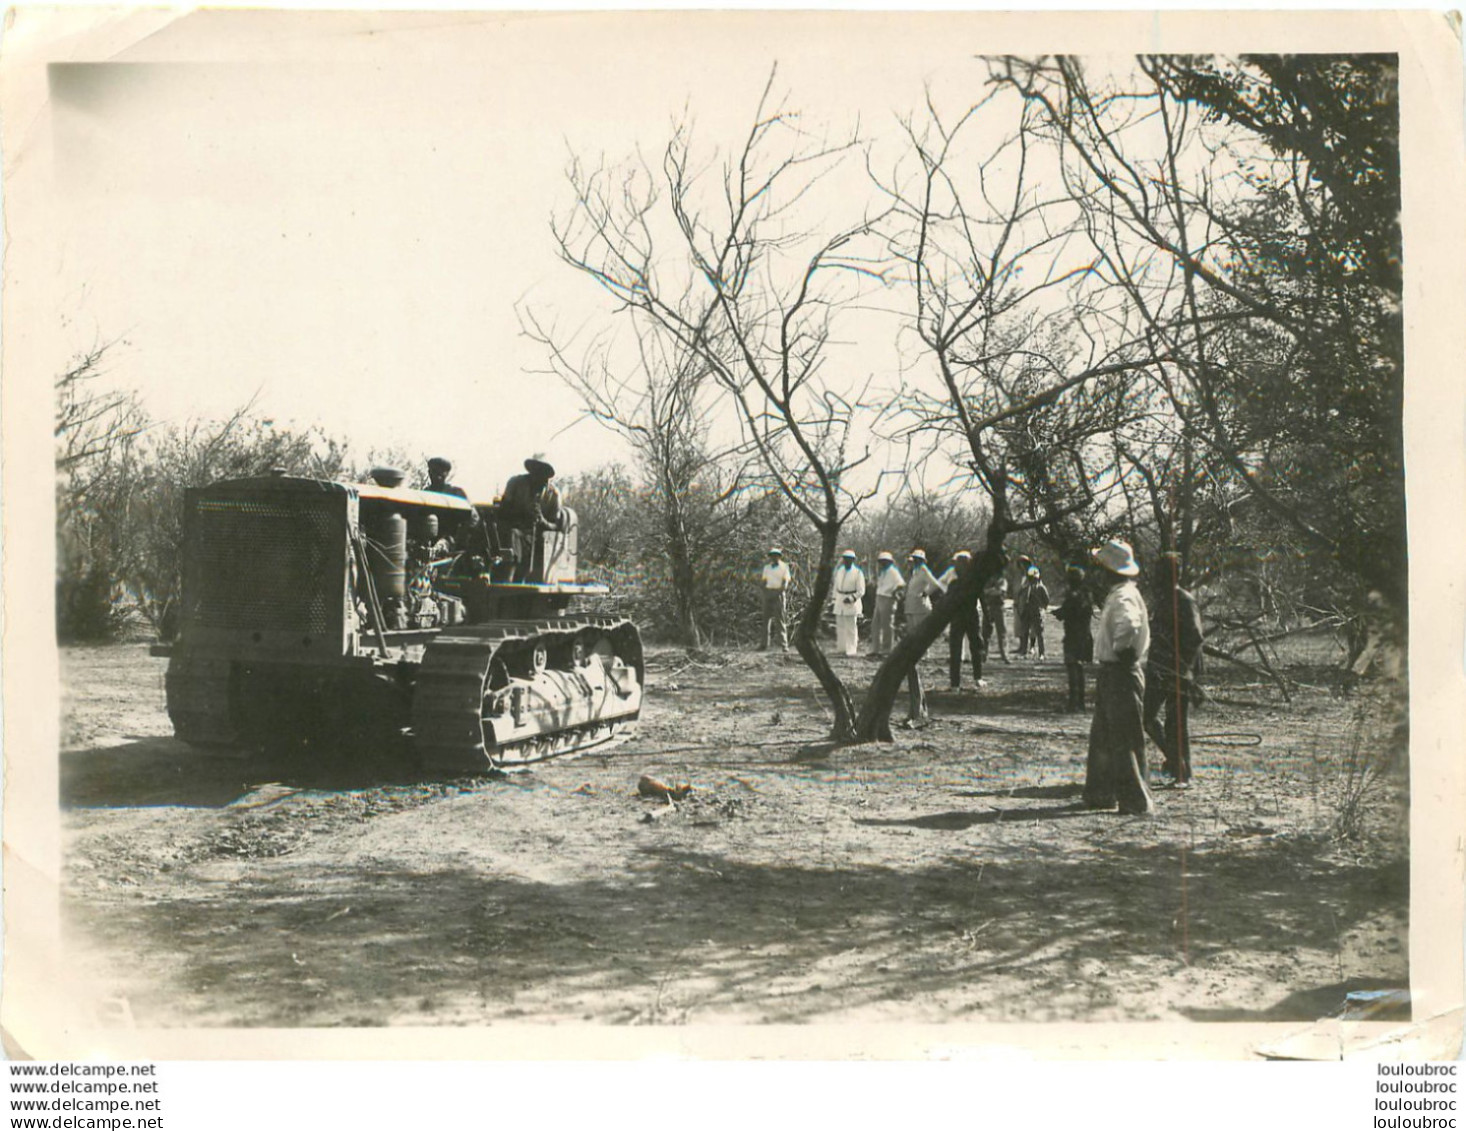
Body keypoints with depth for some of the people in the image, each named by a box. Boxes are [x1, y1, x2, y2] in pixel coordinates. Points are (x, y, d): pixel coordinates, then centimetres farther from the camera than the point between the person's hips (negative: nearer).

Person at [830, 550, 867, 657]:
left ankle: (851, 650, -2)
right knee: (840, 627, 8)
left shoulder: (858, 572, -4)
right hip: (840, 602, 6)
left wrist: (851, 599, -18)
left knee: (851, 627, -5)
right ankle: (842, 649, 16)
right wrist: (834, 600, 13)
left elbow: (861, 591, -7)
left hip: (851, 604, -6)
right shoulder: (839, 571, 13)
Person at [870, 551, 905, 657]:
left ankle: (886, 650, 1)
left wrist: (895, 592, -20)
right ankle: (875, 649, 16)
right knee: (876, 625, 10)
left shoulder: (892, 572, -12)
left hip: (887, 600, -10)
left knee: (887, 626, -4)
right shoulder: (882, 572, 17)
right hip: (879, 598, 10)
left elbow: (902, 584, -23)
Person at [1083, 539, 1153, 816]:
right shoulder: (1117, 594, 14)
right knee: (1102, 737, 17)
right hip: (1110, 672, 10)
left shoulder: (1124, 597, -19)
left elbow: (1128, 626, -39)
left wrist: (1121, 651, -24)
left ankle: (1136, 800, 4)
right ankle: (1101, 793, 26)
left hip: (1121, 674, -10)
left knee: (1124, 740, -4)